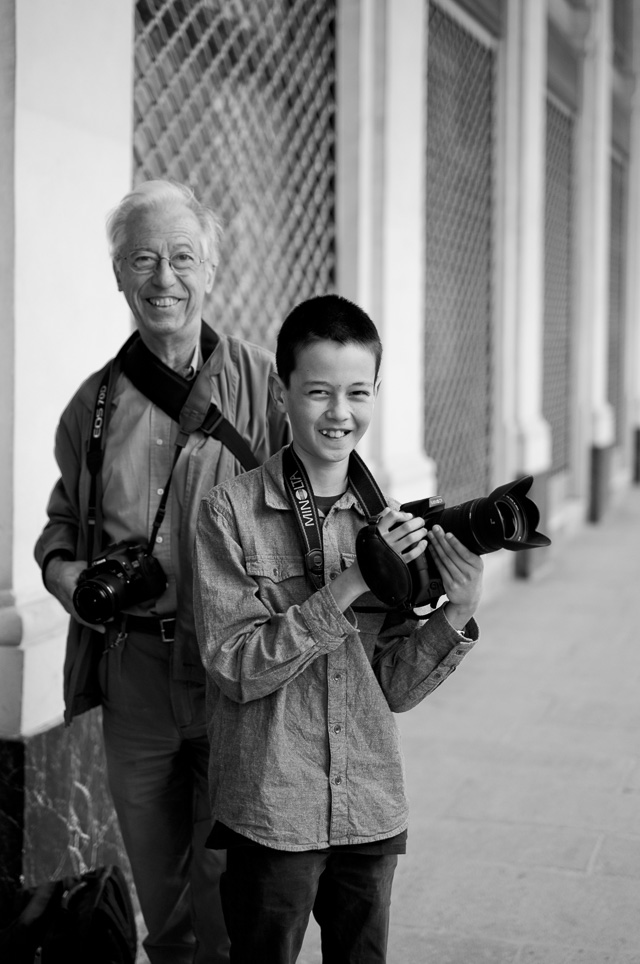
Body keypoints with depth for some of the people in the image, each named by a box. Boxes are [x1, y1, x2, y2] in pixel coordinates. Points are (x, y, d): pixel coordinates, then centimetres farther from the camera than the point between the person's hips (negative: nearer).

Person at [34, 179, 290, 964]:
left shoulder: (261, 383, -2)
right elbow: (63, 518, 20)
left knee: (230, 887, 1)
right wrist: (65, 571, -1)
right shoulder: (95, 403, 9)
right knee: (156, 887, 16)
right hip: (130, 669, 4)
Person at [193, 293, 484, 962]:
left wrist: (456, 614, -14)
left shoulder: (388, 519, 3)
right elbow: (236, 668, -14)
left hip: (373, 810, 4)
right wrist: (348, 586, -21)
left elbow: (393, 689, 3)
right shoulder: (230, 512, -8)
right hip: (270, 813, -4)